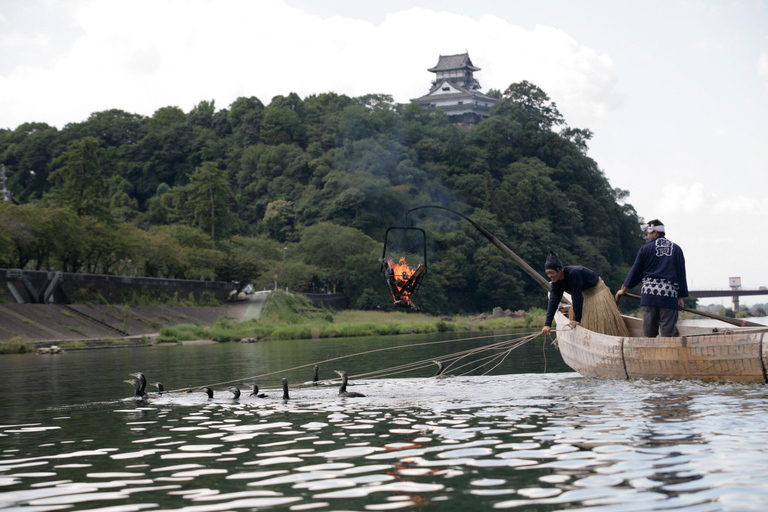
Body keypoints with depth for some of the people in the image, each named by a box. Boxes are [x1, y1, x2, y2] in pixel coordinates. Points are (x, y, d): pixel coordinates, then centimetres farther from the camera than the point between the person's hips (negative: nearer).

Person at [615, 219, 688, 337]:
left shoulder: (645, 249, 6)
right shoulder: (676, 249, 12)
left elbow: (636, 271, 11)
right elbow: (681, 274, 12)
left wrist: (623, 289, 22)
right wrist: (680, 297, 16)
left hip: (649, 294, -1)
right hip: (670, 295, 1)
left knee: (649, 332, 2)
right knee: (668, 331, -2)